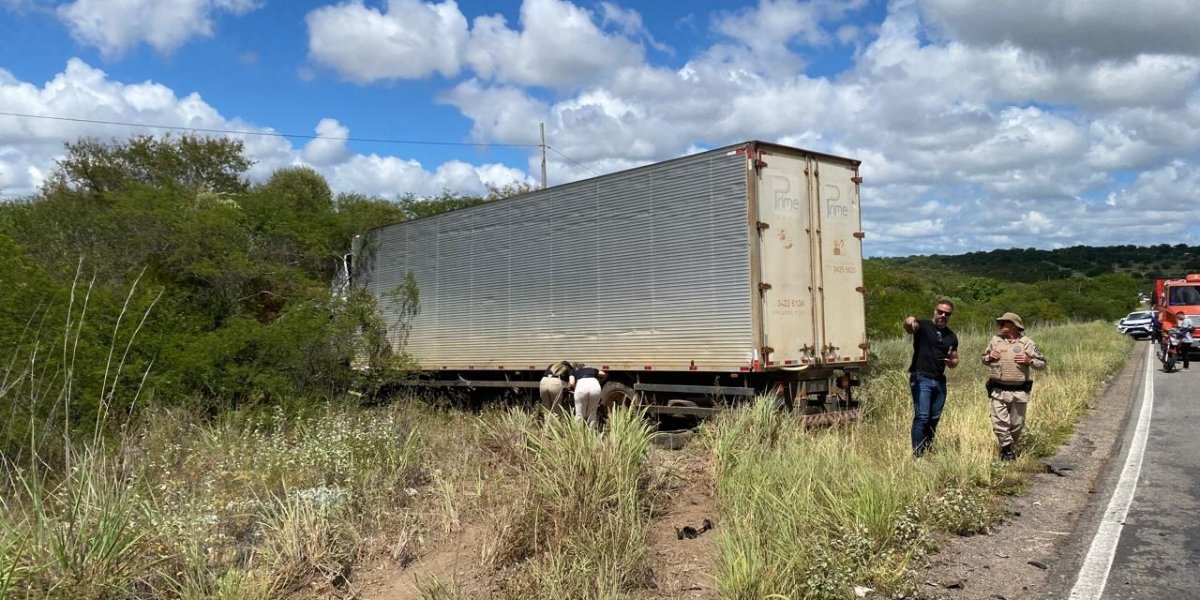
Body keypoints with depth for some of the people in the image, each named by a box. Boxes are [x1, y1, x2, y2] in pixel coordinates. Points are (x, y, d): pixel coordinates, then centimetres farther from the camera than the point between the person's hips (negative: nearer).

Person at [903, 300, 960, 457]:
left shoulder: (951, 336, 13)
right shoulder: (923, 326, -5)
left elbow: (955, 360, 21)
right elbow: (909, 326, -28)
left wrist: (951, 362, -4)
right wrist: (909, 322, -53)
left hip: (939, 380, 6)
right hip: (921, 379, -6)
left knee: (934, 418, 11)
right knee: (922, 417, -11)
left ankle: (927, 451, 25)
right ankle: (917, 455, -7)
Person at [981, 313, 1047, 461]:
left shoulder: (1026, 343, 0)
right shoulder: (995, 340, 7)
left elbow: (1042, 364, 5)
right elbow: (983, 359, 19)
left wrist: (1029, 361, -14)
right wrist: (989, 357, -3)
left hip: (1019, 392, -1)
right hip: (998, 391, 1)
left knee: (1017, 424, 10)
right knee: (999, 423, -9)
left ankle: (1012, 448, 31)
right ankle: (1007, 449, 8)